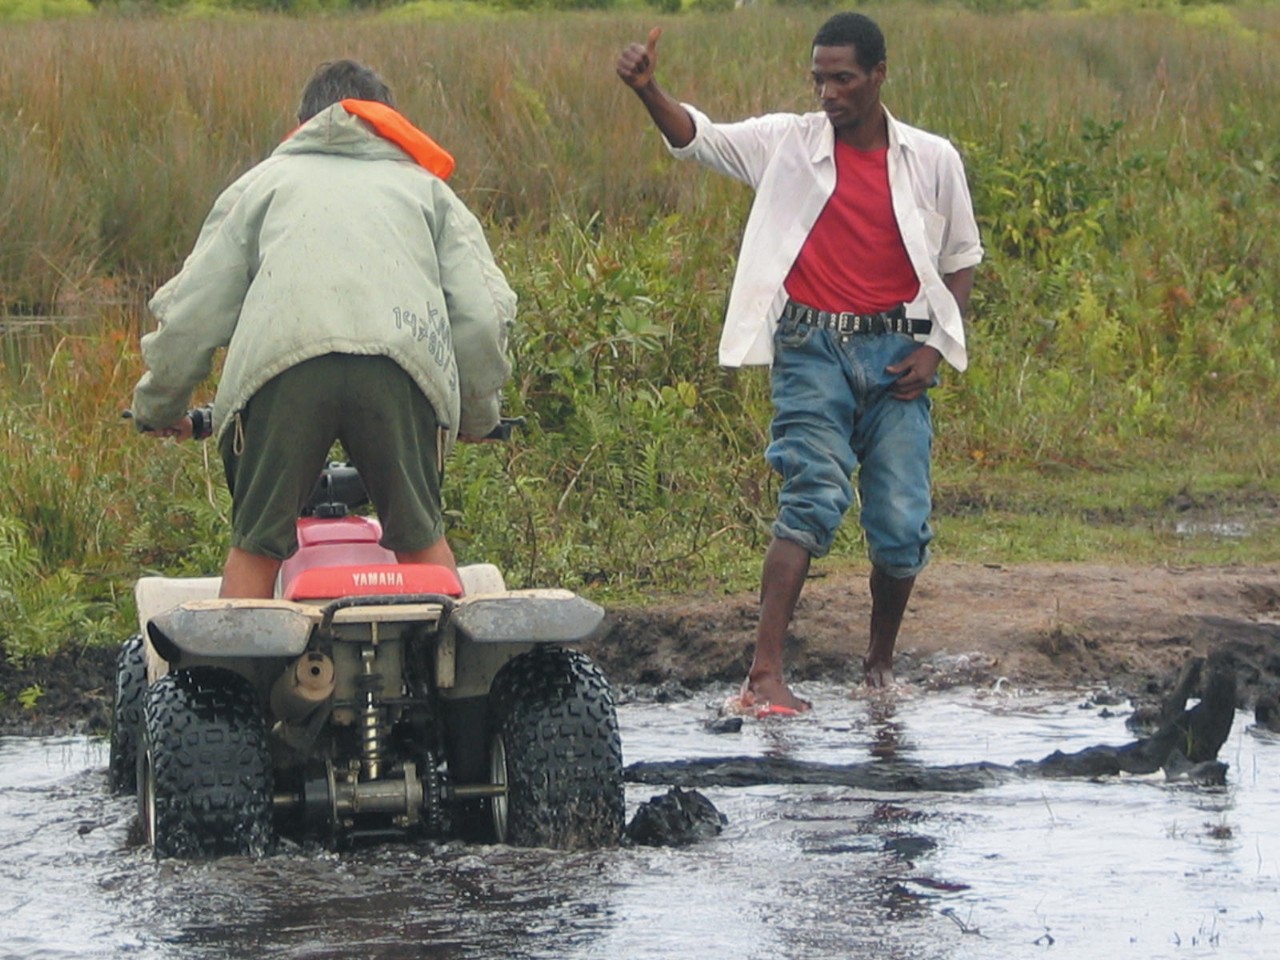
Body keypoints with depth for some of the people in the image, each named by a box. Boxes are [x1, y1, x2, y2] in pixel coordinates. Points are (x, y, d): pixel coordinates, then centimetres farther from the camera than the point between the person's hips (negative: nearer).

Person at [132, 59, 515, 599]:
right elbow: (482, 316, 23)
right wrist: (477, 415, 37)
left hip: (280, 358, -1)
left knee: (256, 548, 10)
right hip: (402, 360, 1)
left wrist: (159, 406, 38)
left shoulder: (263, 181, 33)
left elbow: (190, 312, 24)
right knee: (421, 540, 18)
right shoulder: (424, 187, 35)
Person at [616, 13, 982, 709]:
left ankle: (881, 661, 25)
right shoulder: (789, 142, 3)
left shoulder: (933, 160, 6)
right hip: (813, 348, -2)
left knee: (902, 521, -1)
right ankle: (765, 673, -24)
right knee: (815, 497, -18)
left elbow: (960, 258, 14)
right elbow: (695, 137, -5)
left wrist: (936, 347, 1)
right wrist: (647, 90, -25)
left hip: (894, 354, 2)